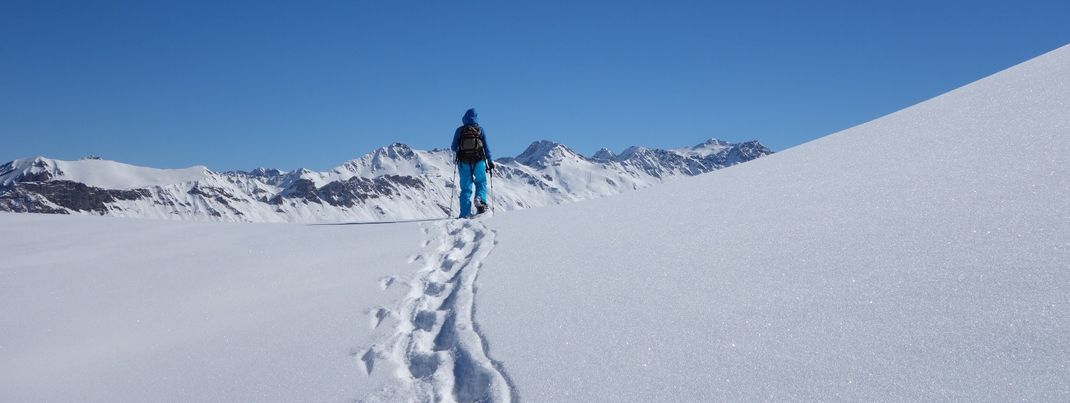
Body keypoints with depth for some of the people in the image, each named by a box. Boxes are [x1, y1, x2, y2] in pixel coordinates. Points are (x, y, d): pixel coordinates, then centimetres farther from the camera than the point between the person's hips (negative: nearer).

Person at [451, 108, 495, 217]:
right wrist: (490, 162, 8)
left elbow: (453, 148, 4)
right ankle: (480, 199, -10)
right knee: (481, 183, 20)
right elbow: (486, 148, 1)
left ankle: (465, 213, 1)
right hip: (478, 161, -1)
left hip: (463, 162, 1)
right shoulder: (480, 130, 2)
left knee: (466, 188, 8)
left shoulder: (459, 130, 2)